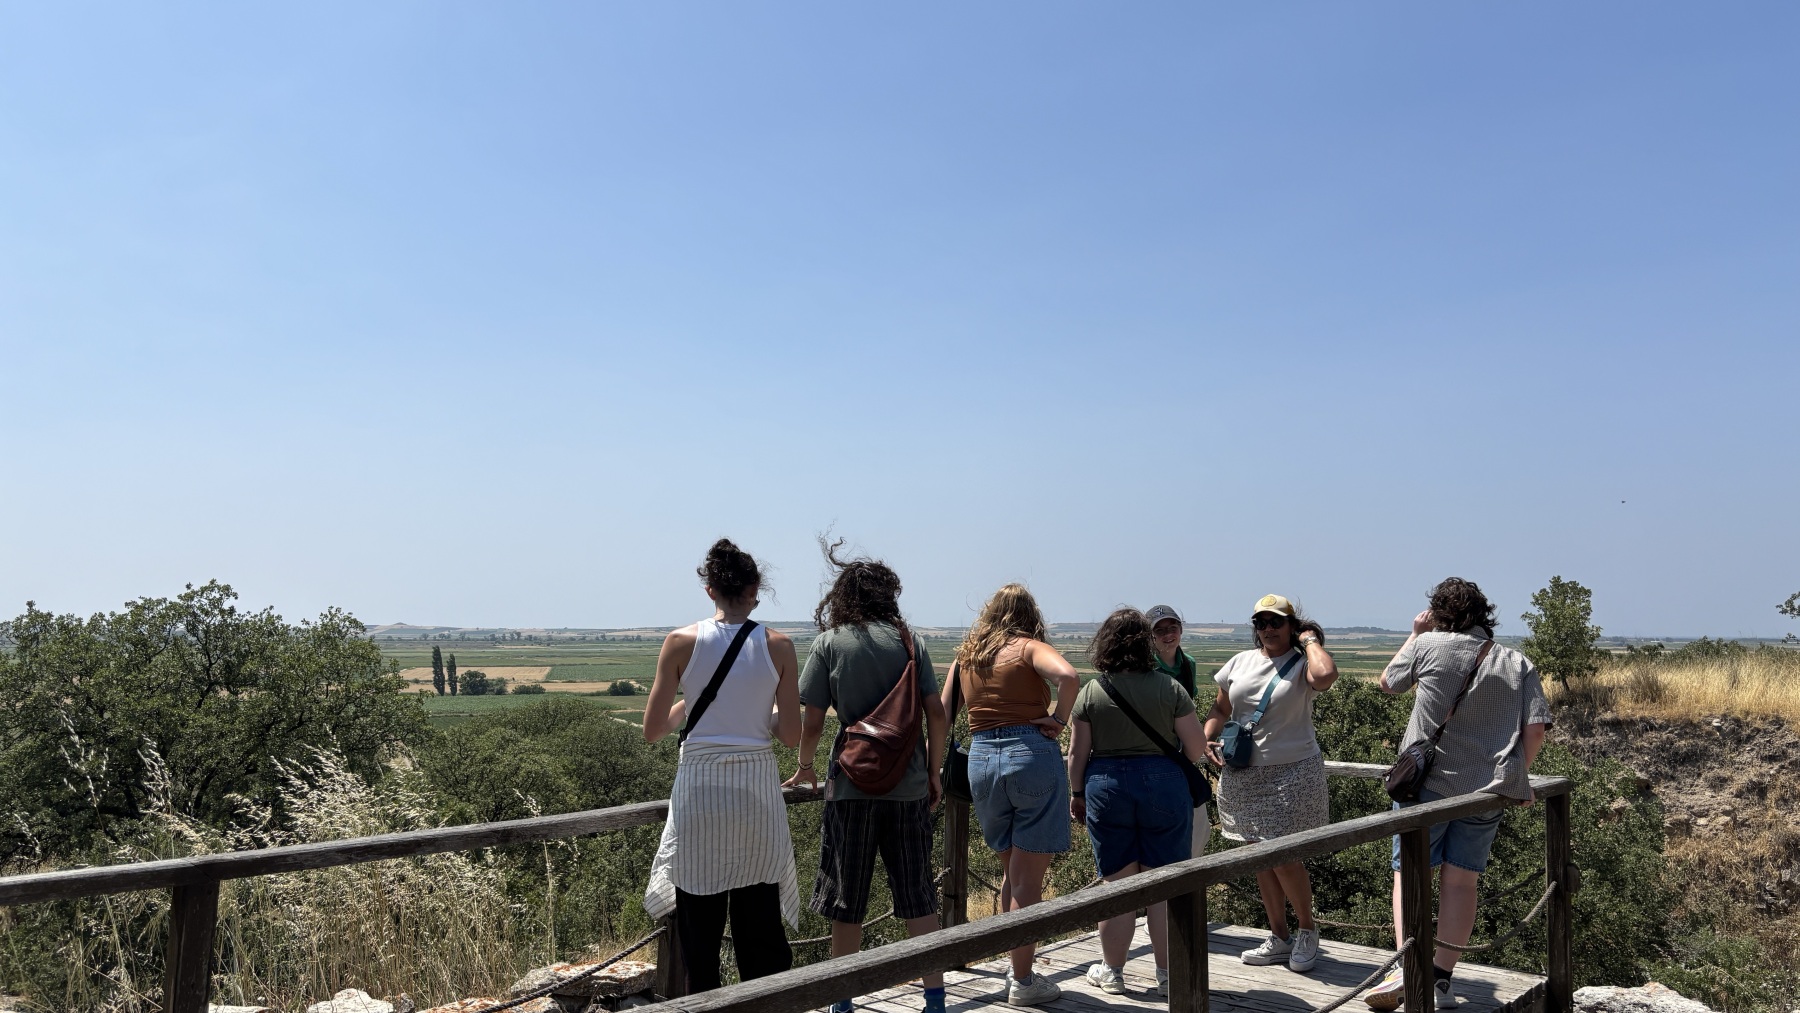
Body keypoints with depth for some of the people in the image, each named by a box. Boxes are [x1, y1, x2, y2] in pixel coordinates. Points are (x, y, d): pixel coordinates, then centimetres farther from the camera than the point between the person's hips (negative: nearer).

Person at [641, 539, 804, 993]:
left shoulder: (682, 642, -4)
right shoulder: (778, 646, -3)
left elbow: (652, 731, -1)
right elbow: (791, 734, -1)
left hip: (699, 790, -1)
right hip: (757, 790, 1)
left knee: (699, 926, 10)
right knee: (762, 928, 11)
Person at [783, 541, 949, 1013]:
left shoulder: (830, 642, -1)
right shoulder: (909, 640, 4)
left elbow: (812, 724, -3)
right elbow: (937, 716, 1)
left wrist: (806, 767, 15)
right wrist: (933, 774, 12)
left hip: (852, 784, -2)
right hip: (908, 784, 2)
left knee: (846, 903, 9)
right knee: (918, 898, 11)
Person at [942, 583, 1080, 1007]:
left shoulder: (965, 656, 12)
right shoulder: (1029, 648, -2)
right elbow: (1068, 676, -22)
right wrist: (1058, 719, -9)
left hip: (981, 761, 5)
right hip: (1032, 756, -5)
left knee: (1010, 874, 20)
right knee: (1028, 880, 3)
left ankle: (1017, 969, 27)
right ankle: (1023, 983, 9)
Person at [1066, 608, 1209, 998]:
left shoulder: (1090, 692, -3)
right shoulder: (1169, 688, -4)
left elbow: (1077, 754, 0)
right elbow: (1197, 749, -3)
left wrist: (1077, 794, 13)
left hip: (1106, 787, 1)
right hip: (1164, 787, -1)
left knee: (1116, 883, 10)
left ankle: (1112, 970, 21)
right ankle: (1168, 974, 15)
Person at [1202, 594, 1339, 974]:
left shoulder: (1301, 664, -7)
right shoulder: (1240, 662, 9)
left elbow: (1325, 676, -32)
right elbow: (1220, 709, 17)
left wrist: (1310, 640, -15)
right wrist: (1208, 738, -2)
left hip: (1292, 774, -5)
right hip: (1243, 775, 6)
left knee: (1283, 857, -7)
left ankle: (1308, 929, 19)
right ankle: (1279, 938, 26)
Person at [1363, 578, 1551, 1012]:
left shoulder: (1427, 645, -4)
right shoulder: (1518, 664, 3)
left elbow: (1387, 683, 12)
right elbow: (1536, 728, -3)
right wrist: (1517, 777, 10)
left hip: (1427, 782, -3)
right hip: (1486, 790, 3)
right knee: (1461, 881, 8)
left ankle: (1406, 968, -13)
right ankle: (1442, 978, 10)